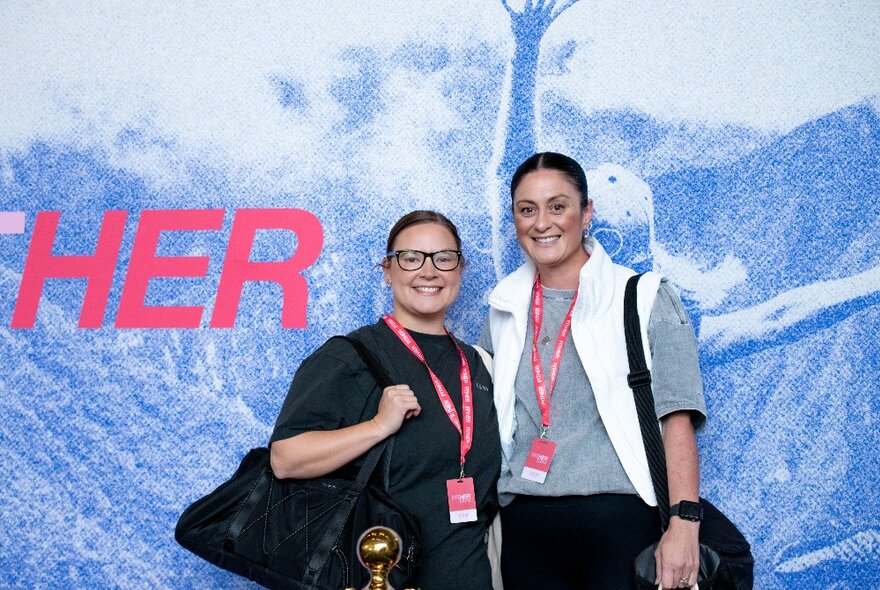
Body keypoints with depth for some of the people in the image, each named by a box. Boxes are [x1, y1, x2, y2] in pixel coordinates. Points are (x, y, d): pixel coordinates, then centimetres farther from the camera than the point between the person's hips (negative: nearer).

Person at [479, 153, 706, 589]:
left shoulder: (645, 299, -2)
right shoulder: (505, 311, 10)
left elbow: (676, 420, -7)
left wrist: (684, 524, -16)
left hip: (620, 522, -3)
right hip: (524, 528, 4)